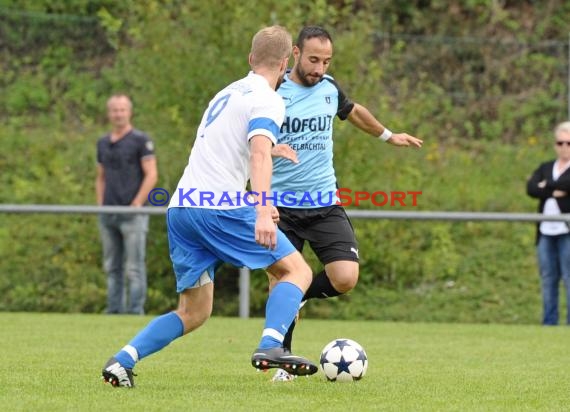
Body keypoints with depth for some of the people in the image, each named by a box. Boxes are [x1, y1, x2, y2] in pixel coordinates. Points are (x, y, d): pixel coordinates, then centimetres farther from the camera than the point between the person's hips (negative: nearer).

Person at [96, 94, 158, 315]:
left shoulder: (140, 140, -3)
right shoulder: (103, 143, 15)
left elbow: (151, 175, -8)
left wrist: (136, 204, -13)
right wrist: (100, 206, 10)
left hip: (132, 213, -6)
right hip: (108, 214, 6)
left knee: (134, 267, -7)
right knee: (112, 268, 8)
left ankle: (136, 312, -7)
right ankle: (114, 312, 13)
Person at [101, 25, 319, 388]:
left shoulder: (228, 93, 25)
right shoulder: (268, 100, -2)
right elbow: (260, 154, -20)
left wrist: (259, 205, 47)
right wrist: (263, 212, -33)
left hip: (182, 208, 8)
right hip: (220, 206, -8)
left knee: (194, 313, 11)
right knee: (297, 270, 2)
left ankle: (122, 361, -4)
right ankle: (271, 347, -19)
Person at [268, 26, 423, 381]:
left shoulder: (329, 88, 6)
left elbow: (352, 111, 28)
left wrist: (388, 135, 41)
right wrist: (269, 147, -34)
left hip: (325, 205, 3)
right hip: (281, 206, -3)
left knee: (345, 278, -15)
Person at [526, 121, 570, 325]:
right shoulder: (546, 168, 17)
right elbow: (531, 188, 0)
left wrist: (546, 186, -3)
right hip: (546, 232, 5)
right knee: (548, 280, 6)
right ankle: (548, 325, 10)